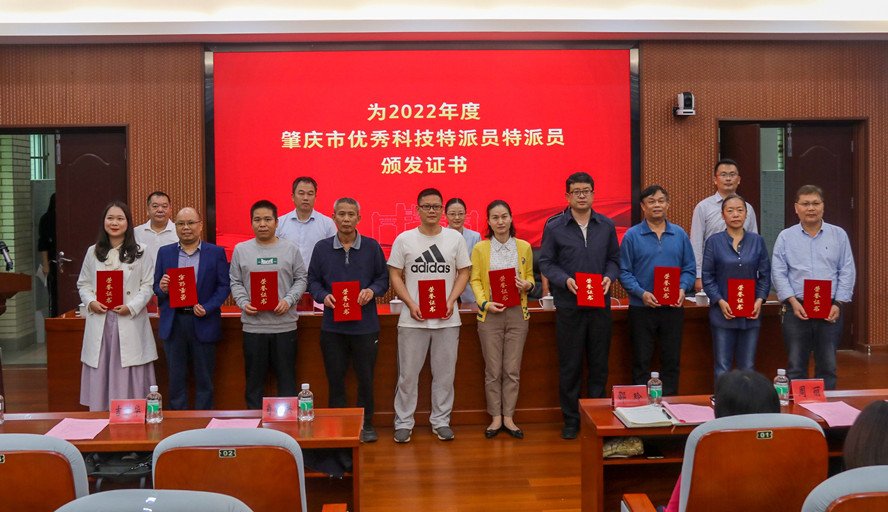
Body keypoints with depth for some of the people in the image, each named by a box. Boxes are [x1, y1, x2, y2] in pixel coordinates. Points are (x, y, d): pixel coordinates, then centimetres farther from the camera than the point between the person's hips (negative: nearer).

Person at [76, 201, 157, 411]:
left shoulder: (140, 252, 4)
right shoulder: (93, 252, 12)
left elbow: (148, 285, 1)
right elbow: (83, 284, 16)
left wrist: (132, 307, -13)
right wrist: (91, 302, -4)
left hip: (130, 322, -2)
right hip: (99, 322, 3)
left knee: (129, 378, -2)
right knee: (99, 376, 3)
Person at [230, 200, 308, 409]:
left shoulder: (291, 250, 4)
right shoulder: (240, 250, 7)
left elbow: (301, 279, 6)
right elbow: (235, 282, 9)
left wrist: (288, 301, -10)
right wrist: (243, 303, -8)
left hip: (285, 325, -1)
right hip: (253, 325, 1)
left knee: (287, 378, 5)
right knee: (254, 378, 9)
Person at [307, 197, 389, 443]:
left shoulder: (372, 247, 2)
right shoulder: (322, 248, 4)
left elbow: (384, 278, 5)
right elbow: (312, 281, 6)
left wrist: (372, 291, -14)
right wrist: (324, 296, -13)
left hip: (365, 324, -1)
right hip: (332, 326, 1)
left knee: (365, 376, 6)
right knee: (335, 377, 7)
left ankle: (366, 424, 22)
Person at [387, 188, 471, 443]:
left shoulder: (455, 238, 6)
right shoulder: (404, 239, 3)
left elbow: (463, 272, 9)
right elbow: (395, 275, 3)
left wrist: (451, 301, -6)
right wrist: (411, 304, -9)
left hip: (447, 319, 1)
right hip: (413, 319, -1)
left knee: (445, 373, 8)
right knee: (408, 373, 3)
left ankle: (441, 421, 21)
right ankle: (403, 422, 16)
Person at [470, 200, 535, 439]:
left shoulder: (524, 247, 7)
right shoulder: (480, 248, 3)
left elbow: (530, 276, 16)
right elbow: (475, 280, 2)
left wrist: (527, 285, -8)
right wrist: (485, 303, -13)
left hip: (517, 313, 1)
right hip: (490, 315, -1)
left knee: (512, 369, 4)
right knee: (493, 370, 3)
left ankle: (509, 417, 14)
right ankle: (496, 417, 14)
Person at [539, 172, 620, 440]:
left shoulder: (606, 225, 8)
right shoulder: (554, 226, -1)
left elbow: (614, 259, 13)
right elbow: (546, 262, 0)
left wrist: (609, 277, -7)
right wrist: (565, 280, -15)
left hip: (600, 304, 3)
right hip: (568, 304, -2)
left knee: (599, 363, 8)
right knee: (569, 365, 3)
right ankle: (571, 420, 15)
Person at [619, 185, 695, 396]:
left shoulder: (680, 235, 8)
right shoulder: (632, 236, -2)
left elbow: (689, 268, 9)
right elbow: (624, 272, -4)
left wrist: (682, 289, -10)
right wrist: (641, 293, -17)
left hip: (673, 307, 3)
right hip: (642, 308, -2)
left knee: (671, 361, 9)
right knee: (641, 363, 4)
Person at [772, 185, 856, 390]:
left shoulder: (838, 235, 8)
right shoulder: (785, 237, 5)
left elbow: (847, 272, 5)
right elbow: (778, 273, 1)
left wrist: (838, 304, -5)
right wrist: (793, 302, -11)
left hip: (830, 310, 1)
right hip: (797, 309, -1)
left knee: (828, 365, 6)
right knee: (796, 365, 3)